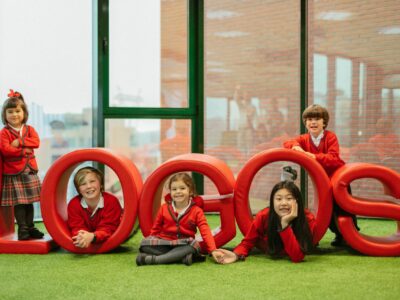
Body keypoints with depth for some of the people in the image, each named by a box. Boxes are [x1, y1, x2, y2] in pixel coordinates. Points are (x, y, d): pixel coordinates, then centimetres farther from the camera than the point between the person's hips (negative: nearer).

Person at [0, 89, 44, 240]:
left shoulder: (29, 129, 9)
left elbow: (36, 142, -8)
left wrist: (20, 142, -18)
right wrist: (23, 151, -16)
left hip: (30, 171, 4)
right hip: (13, 173, -4)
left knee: (29, 201, 9)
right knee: (18, 202, -4)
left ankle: (30, 227, 17)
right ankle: (22, 229, 3)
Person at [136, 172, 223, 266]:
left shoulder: (196, 211, -1)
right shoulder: (164, 208, 5)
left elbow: (205, 231, -10)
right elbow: (156, 229, 15)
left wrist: (213, 250, -21)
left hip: (183, 244, -1)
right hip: (163, 243, 2)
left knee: (194, 245, -36)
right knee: (145, 243, -26)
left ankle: (153, 259, -37)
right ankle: (182, 257, -36)